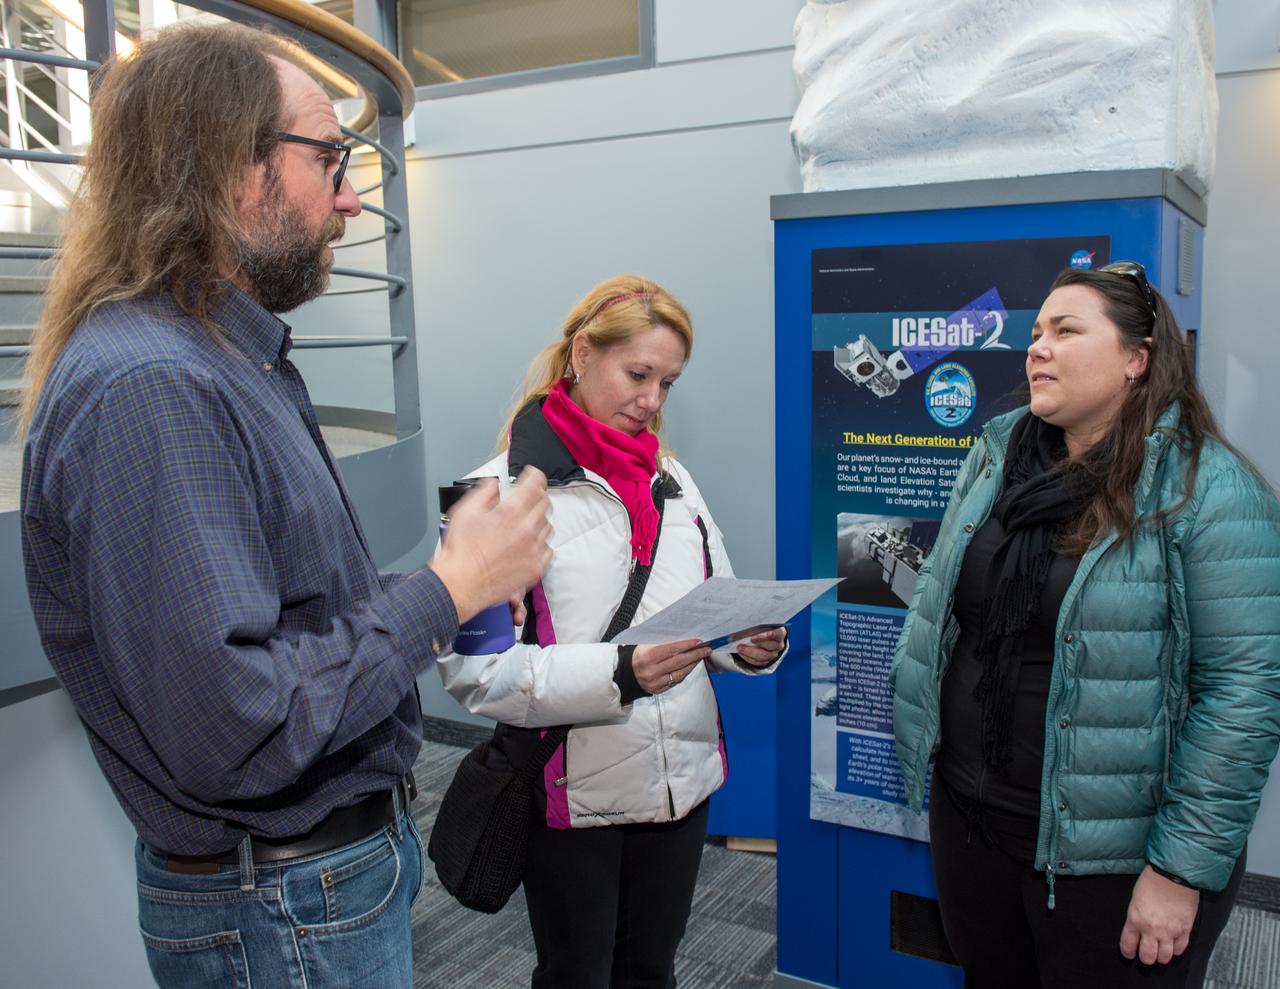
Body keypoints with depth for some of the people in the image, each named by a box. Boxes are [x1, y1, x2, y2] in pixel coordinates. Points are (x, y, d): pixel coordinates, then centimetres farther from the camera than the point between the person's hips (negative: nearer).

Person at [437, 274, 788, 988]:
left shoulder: (672, 481, 6)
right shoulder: (505, 491, -14)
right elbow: (474, 668, -20)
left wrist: (753, 646, -11)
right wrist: (618, 674, -30)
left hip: (681, 781, 5)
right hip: (576, 795, -5)